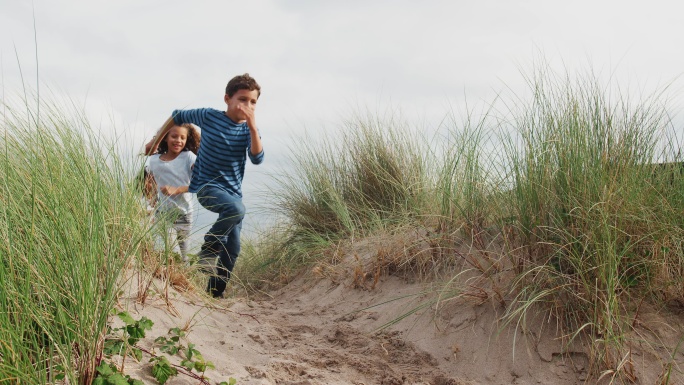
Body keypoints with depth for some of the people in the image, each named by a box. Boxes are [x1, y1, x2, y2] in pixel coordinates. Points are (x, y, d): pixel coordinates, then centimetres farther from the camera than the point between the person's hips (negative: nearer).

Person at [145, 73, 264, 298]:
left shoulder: (248, 130, -1)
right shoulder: (209, 116, -6)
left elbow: (257, 159, -17)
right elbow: (177, 116, 9)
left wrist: (252, 127, -26)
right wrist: (156, 140, 11)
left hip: (233, 191, 4)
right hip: (208, 187, -4)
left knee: (232, 249, 3)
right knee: (237, 209, -36)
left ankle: (215, 292, 20)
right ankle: (209, 250, -14)